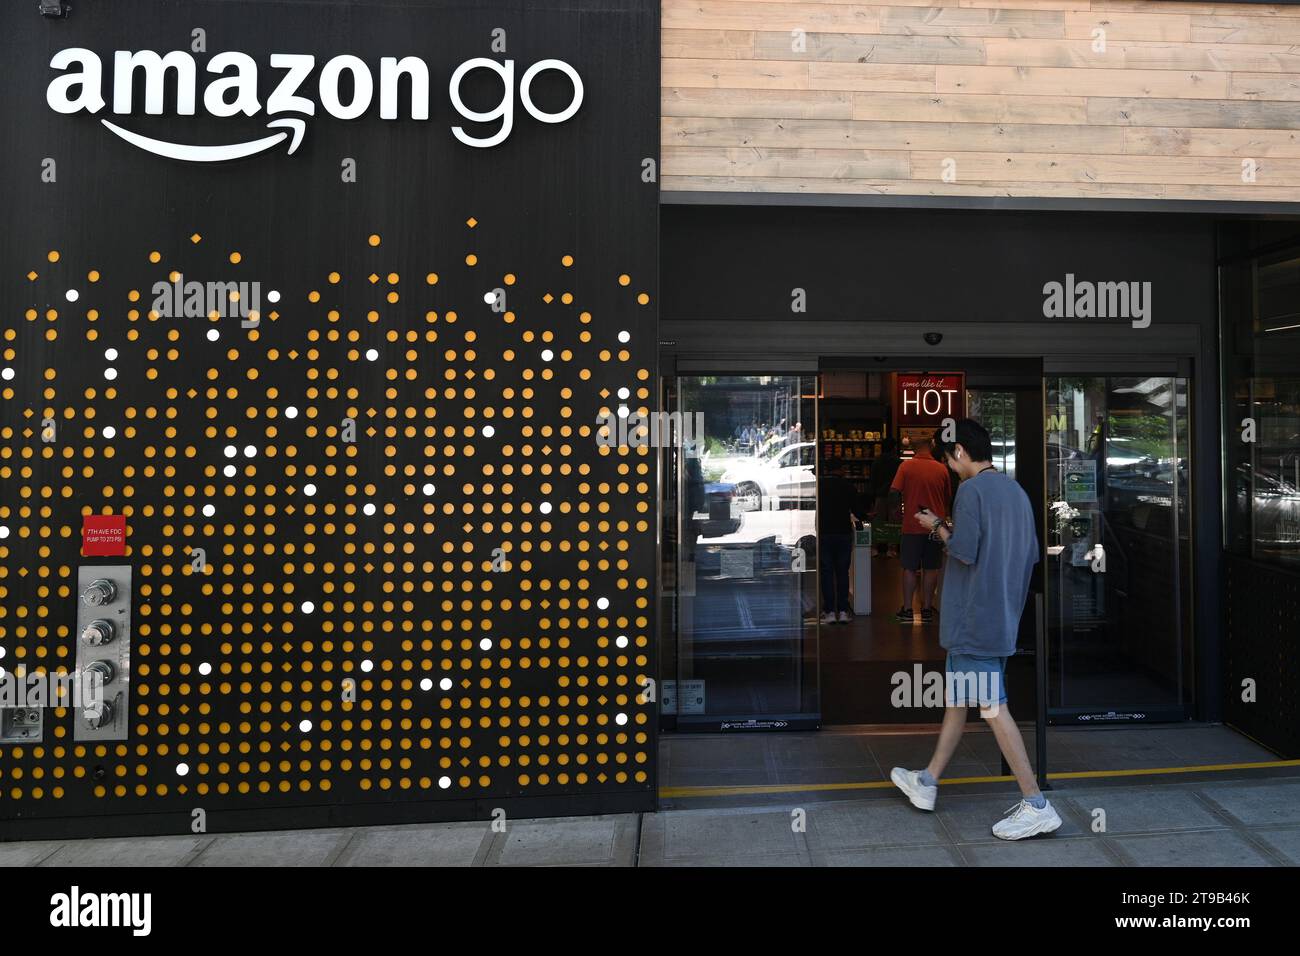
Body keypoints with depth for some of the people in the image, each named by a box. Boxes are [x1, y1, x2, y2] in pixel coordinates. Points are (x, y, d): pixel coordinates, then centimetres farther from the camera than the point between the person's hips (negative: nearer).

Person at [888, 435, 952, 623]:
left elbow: (894, 492, -13)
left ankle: (907, 610, 8)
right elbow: (948, 498, 11)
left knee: (910, 568, 6)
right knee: (931, 568, 9)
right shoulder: (941, 469, 1)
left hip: (912, 525, -2)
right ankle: (927, 609, 15)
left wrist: (896, 508, 6)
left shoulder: (906, 466, -7)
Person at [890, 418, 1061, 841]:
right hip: (1002, 617, 9)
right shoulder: (1017, 492, 12)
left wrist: (937, 526, -1)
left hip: (974, 617, -9)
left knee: (993, 707, -4)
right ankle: (926, 784, 27)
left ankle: (1036, 805, 1)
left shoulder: (971, 489, -14)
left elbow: (964, 551, -19)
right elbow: (1032, 553, 15)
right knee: (956, 698, 16)